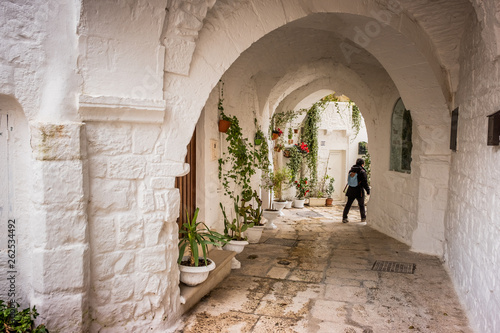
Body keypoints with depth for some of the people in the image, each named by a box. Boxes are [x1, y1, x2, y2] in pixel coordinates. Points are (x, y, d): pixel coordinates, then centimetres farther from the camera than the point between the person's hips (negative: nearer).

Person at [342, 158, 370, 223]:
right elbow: (365, 182, -13)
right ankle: (363, 218, 26)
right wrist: (368, 190, -6)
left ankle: (344, 218, 0)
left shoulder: (351, 170, 7)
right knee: (361, 205, 13)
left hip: (351, 190, 4)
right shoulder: (362, 172, -11)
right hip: (359, 191, -4)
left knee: (348, 204, 5)